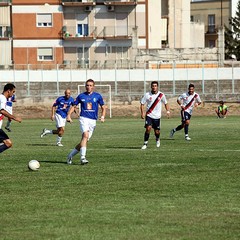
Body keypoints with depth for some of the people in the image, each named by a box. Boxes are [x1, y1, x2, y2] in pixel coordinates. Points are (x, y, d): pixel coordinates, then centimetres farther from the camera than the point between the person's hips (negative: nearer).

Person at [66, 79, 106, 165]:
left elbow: (103, 107, 13)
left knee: (85, 140, 3)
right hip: (84, 118, -3)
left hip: (93, 121, 3)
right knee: (85, 135, -26)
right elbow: (73, 106, 12)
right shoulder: (81, 96, 5)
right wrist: (68, 115, -2)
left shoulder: (98, 96, 6)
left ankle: (71, 155, 20)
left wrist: (102, 117, -4)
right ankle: (82, 157, -30)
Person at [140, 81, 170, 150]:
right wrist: (142, 112, -10)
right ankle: (145, 143, -7)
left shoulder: (161, 95, -2)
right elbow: (142, 104, 2)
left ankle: (157, 139, 40)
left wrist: (168, 111, -3)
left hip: (157, 116, 1)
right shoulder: (147, 95, -4)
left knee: (157, 131, 5)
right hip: (149, 115, -1)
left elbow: (166, 103, 10)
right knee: (148, 128, -19)